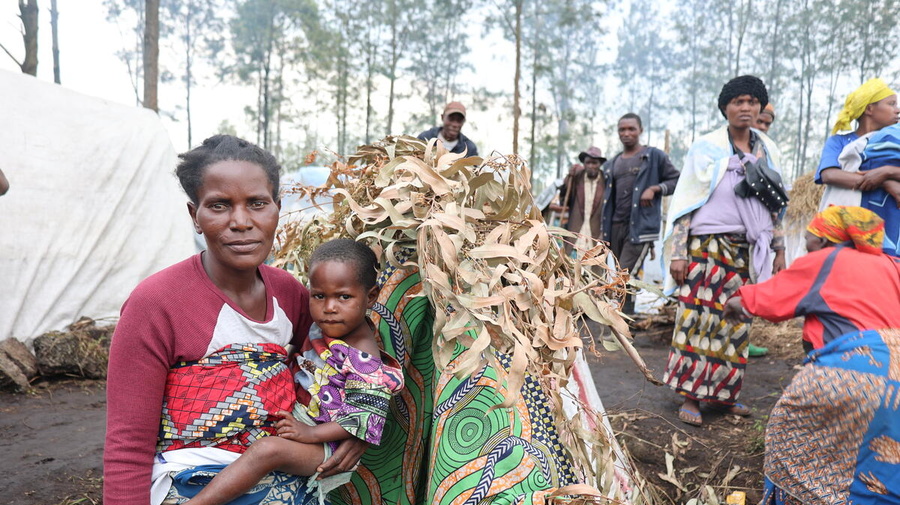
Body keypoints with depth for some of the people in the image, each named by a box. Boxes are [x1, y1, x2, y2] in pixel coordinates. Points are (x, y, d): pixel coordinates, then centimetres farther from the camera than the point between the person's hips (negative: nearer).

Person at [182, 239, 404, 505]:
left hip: (323, 441, -9)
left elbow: (362, 416, -22)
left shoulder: (364, 360, -24)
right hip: (297, 414, 10)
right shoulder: (320, 326, -1)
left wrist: (311, 433, -25)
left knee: (267, 450, -30)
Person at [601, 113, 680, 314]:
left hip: (641, 227, -6)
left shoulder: (654, 156, 3)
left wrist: (655, 188, -13)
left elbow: (677, 181, 4)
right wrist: (605, 231, 15)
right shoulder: (611, 164, 19)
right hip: (616, 226, 6)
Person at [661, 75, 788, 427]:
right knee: (698, 319, -5)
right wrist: (677, 252, -10)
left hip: (748, 250, 5)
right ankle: (691, 396, 4)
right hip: (708, 247, -5)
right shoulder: (707, 148, -1)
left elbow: (774, 207, 18)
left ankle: (723, 393, 18)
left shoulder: (767, 150, 13)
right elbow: (684, 201, -4)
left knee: (736, 323, 6)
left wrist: (779, 250, 13)